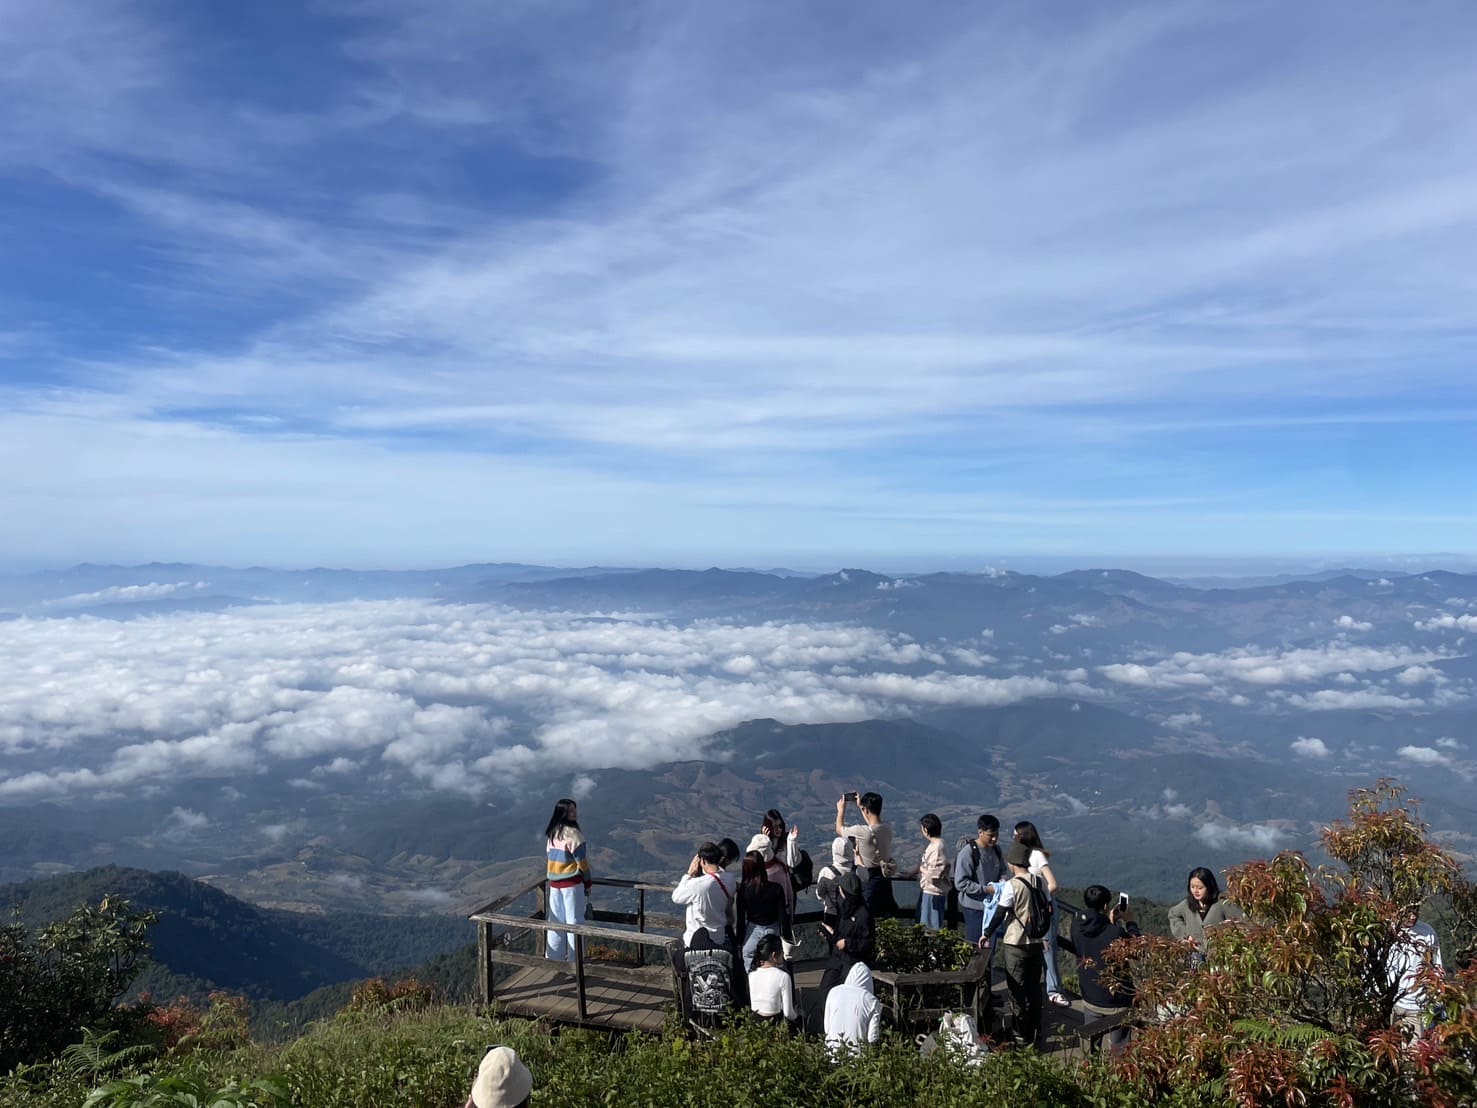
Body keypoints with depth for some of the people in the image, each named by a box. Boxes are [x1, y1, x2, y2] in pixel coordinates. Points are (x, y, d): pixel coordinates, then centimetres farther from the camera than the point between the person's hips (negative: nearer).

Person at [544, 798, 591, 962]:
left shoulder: (552, 834, 7)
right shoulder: (572, 833, -17)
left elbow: (552, 858, 13)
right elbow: (581, 861, -14)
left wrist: (550, 878, 20)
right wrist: (588, 884, -4)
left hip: (554, 883, 8)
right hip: (572, 883, -7)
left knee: (556, 921, 14)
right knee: (574, 921, 2)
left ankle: (553, 958, 21)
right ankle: (575, 960, 7)